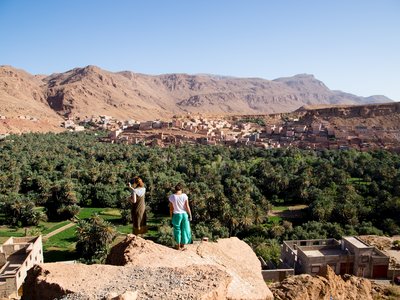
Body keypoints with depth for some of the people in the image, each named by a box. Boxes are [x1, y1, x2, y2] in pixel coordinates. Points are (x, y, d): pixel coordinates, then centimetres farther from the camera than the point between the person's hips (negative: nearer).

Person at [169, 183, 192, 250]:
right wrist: (190, 215, 0)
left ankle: (178, 246, 18)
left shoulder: (171, 197, -8)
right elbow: (187, 207, -9)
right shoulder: (184, 196, -10)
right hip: (184, 214, 0)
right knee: (184, 229, 12)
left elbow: (171, 208, -3)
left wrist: (171, 216, 9)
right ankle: (183, 245, 21)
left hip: (176, 215, 0)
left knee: (177, 230, 12)